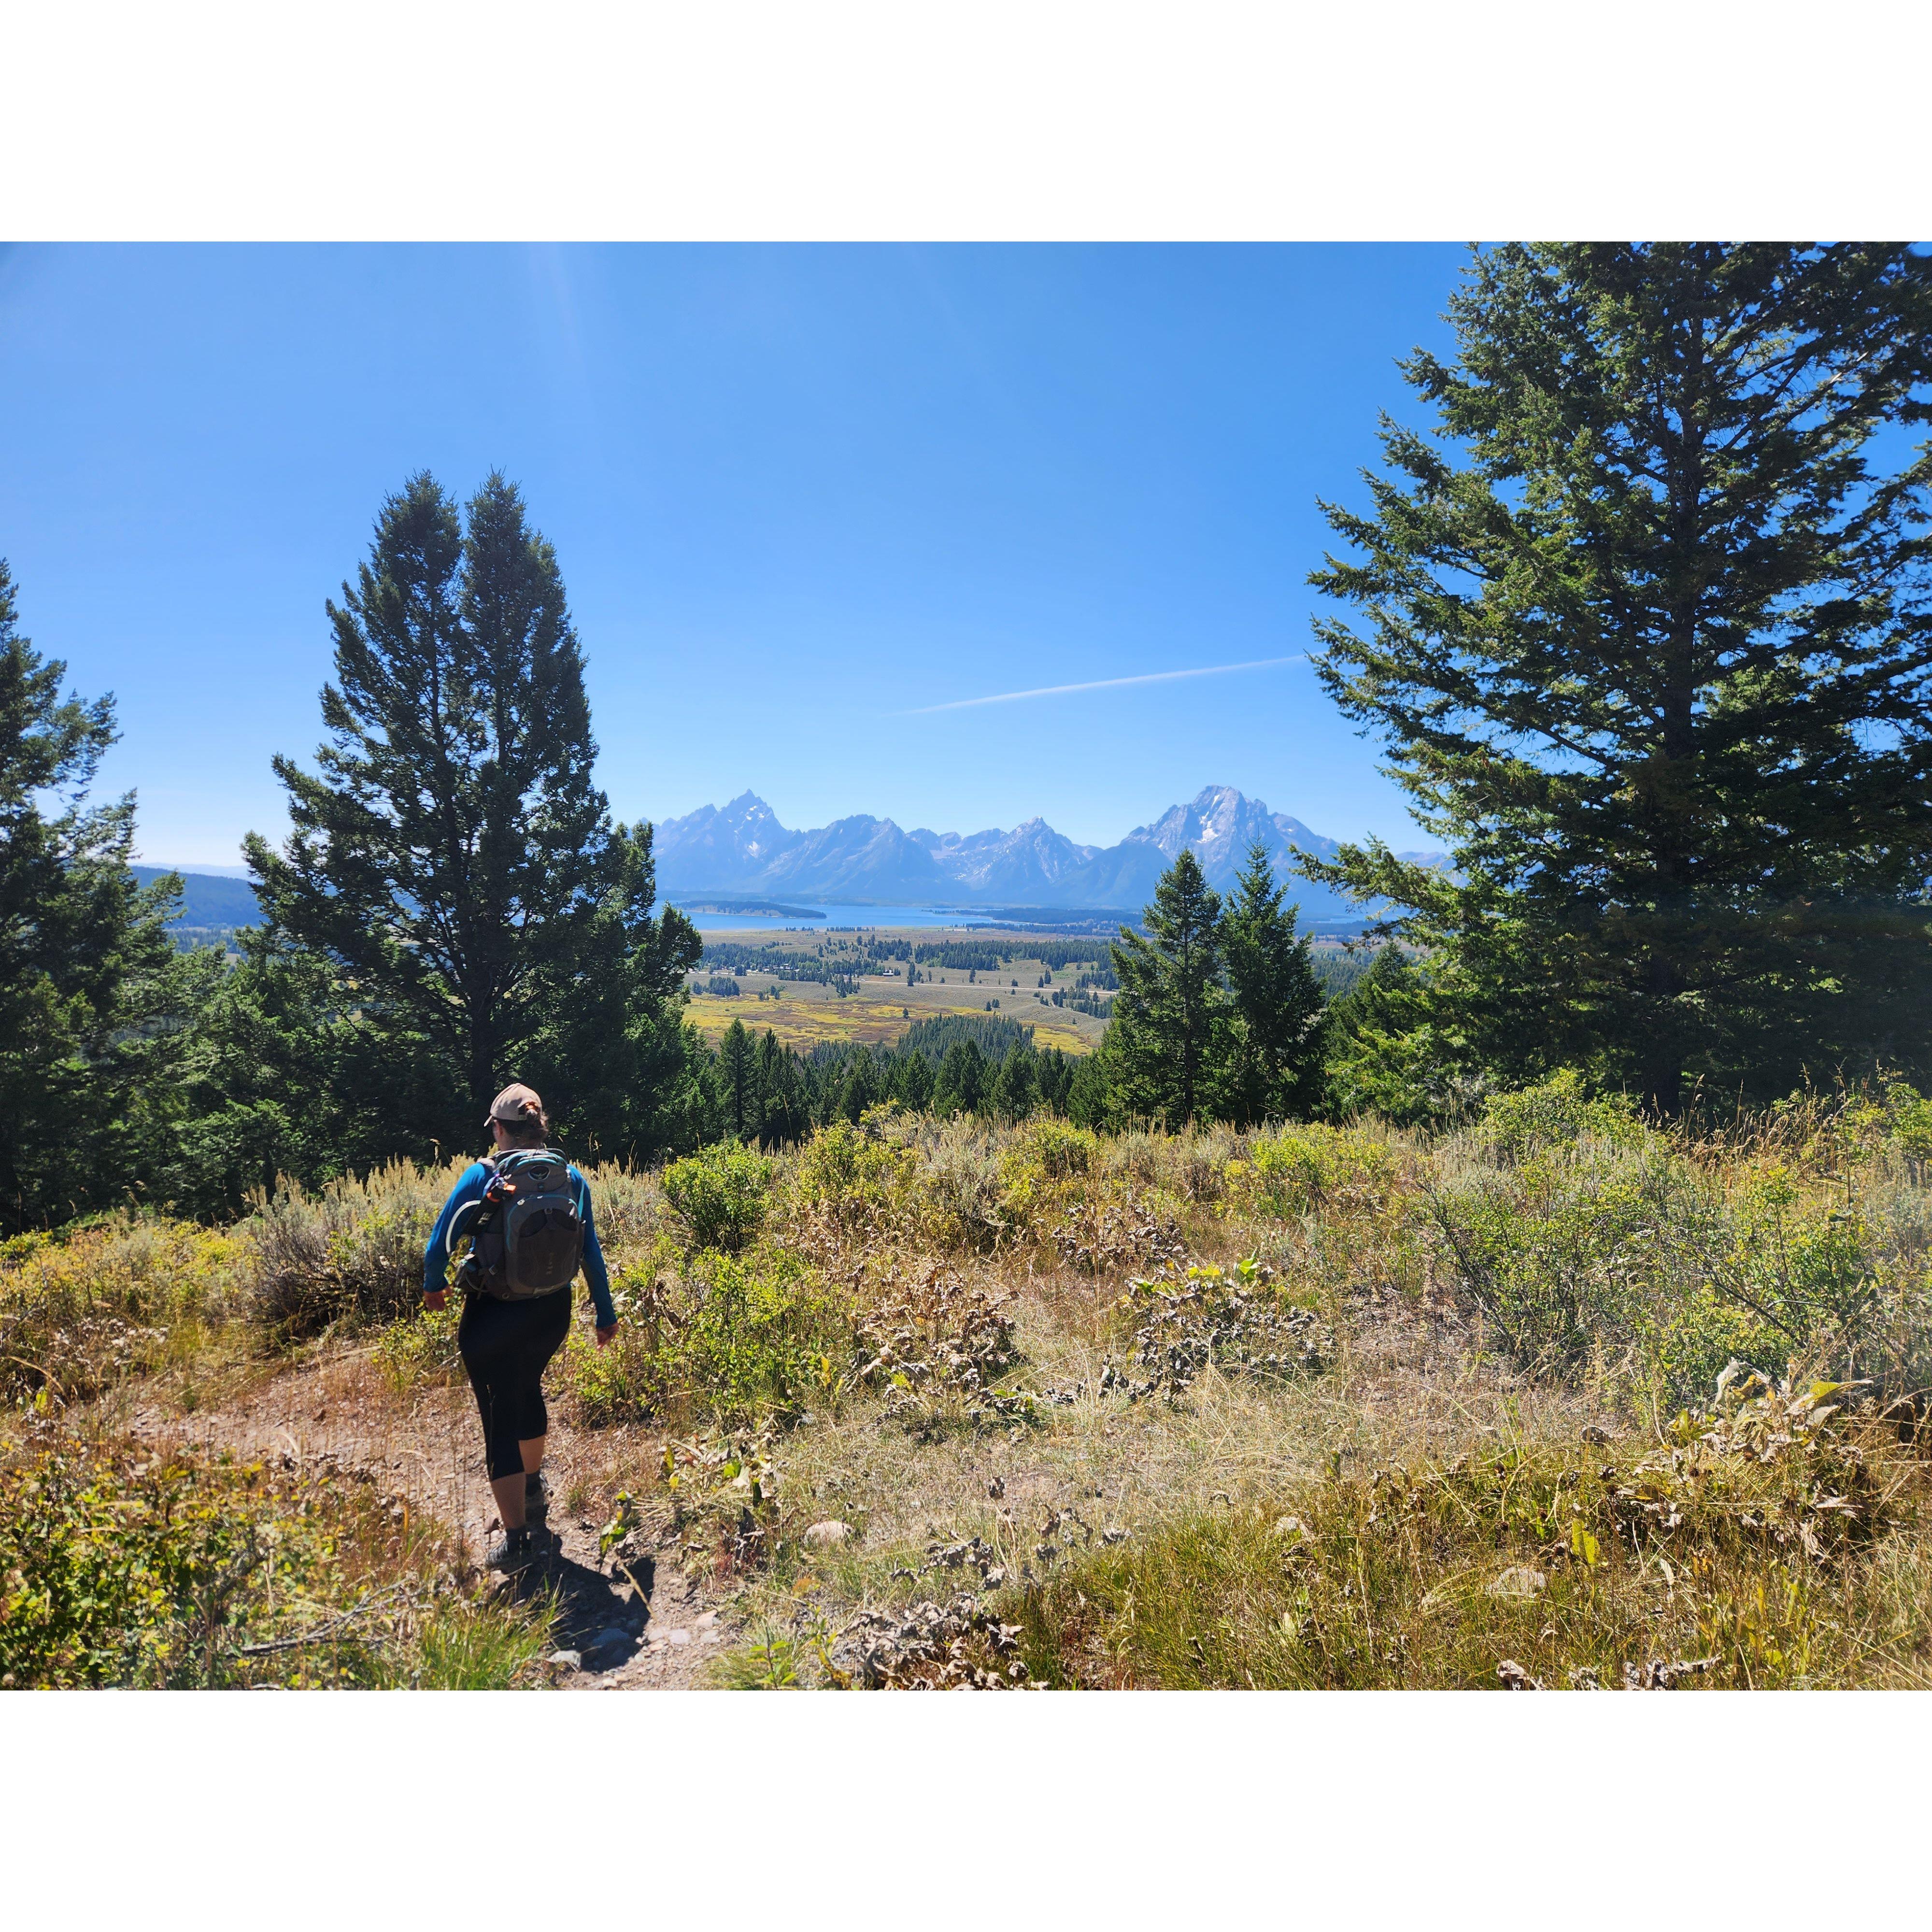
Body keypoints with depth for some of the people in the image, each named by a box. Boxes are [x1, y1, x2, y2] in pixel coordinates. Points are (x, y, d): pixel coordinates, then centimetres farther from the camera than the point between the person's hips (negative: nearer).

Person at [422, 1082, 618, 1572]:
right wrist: (606, 1314, 10)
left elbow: (440, 1242, -7)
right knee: (528, 1389, 30)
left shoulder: (481, 1177, -13)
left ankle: (516, 1539, 10)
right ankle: (533, 1491, 49)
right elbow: (592, 1255, 1)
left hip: (492, 1319, -4)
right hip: (551, 1314, 4)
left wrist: (433, 1286, 14)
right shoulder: (572, 1179, -5)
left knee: (501, 1418, 7)